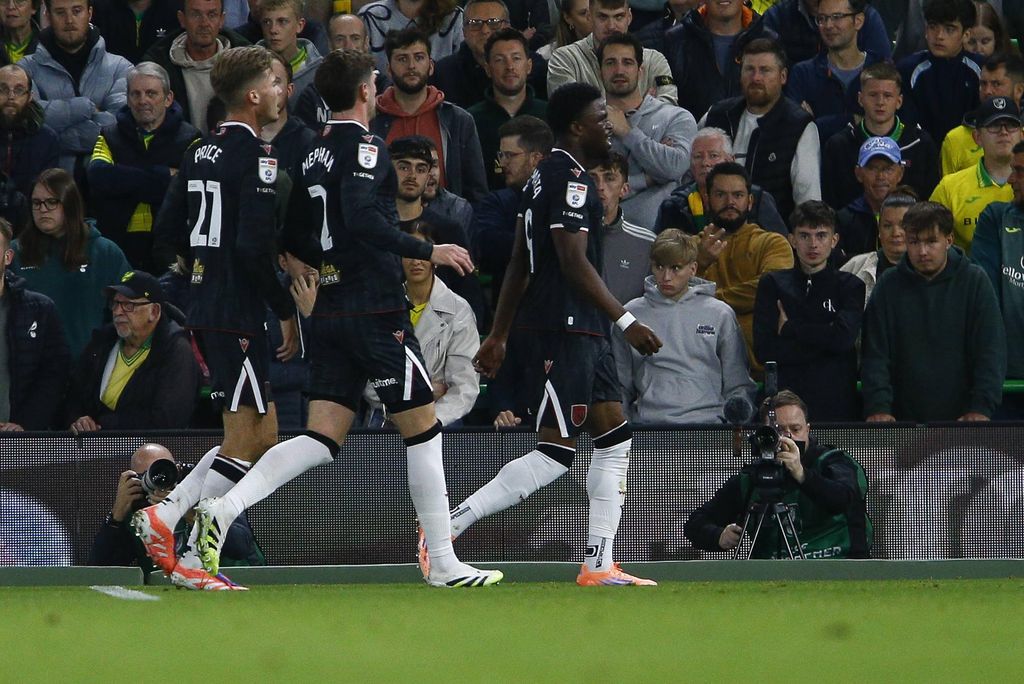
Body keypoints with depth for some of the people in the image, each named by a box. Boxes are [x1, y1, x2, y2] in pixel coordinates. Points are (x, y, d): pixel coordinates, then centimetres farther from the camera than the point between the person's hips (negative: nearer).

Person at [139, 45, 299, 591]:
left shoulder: (202, 152, 13)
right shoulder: (255, 156, -13)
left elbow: (167, 235, 16)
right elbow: (255, 245, -22)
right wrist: (287, 311, -14)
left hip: (205, 309, 9)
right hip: (237, 314, -9)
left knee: (263, 437, 15)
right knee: (243, 442, -5)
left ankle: (164, 516, 9)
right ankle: (190, 560, -10)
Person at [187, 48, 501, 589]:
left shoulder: (315, 154, 13)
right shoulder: (365, 147, -10)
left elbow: (293, 240, 20)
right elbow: (360, 216, -26)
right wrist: (427, 252, -21)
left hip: (331, 313, 7)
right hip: (377, 314, -7)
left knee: (322, 439, 3)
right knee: (423, 429, 4)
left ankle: (223, 509, -16)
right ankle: (444, 565, 8)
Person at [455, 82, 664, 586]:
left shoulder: (546, 174, 17)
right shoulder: (570, 179, -13)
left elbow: (520, 263, 20)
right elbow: (573, 262, -22)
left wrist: (499, 336, 22)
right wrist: (625, 321, -24)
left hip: (584, 334, 11)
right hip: (564, 332, -11)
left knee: (614, 440, 9)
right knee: (555, 454, -10)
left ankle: (599, 565, 8)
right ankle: (446, 527, -9)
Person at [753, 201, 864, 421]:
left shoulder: (849, 285, 9)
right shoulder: (773, 285, 11)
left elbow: (845, 336, -8)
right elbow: (764, 349, -1)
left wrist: (789, 327, 0)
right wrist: (824, 344, -6)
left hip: (837, 404, -1)